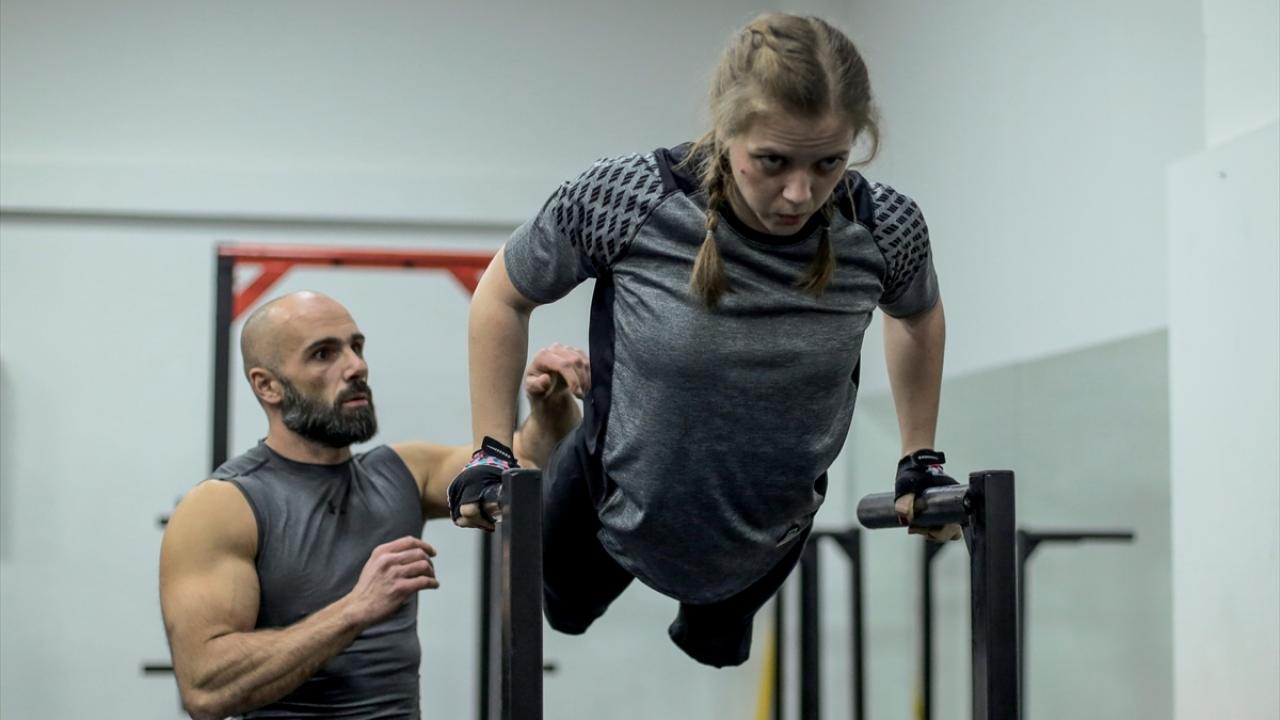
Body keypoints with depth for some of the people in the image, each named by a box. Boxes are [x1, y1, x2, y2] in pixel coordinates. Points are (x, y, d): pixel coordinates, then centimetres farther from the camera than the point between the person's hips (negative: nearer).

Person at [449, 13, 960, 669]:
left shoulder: (884, 228, -27)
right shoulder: (623, 199, -34)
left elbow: (918, 315, -1)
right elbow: (503, 296, -14)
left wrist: (921, 459, 2)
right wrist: (491, 455, -13)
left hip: (770, 529, 2)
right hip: (617, 494, -1)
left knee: (716, 647, 31)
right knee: (564, 610, 31)